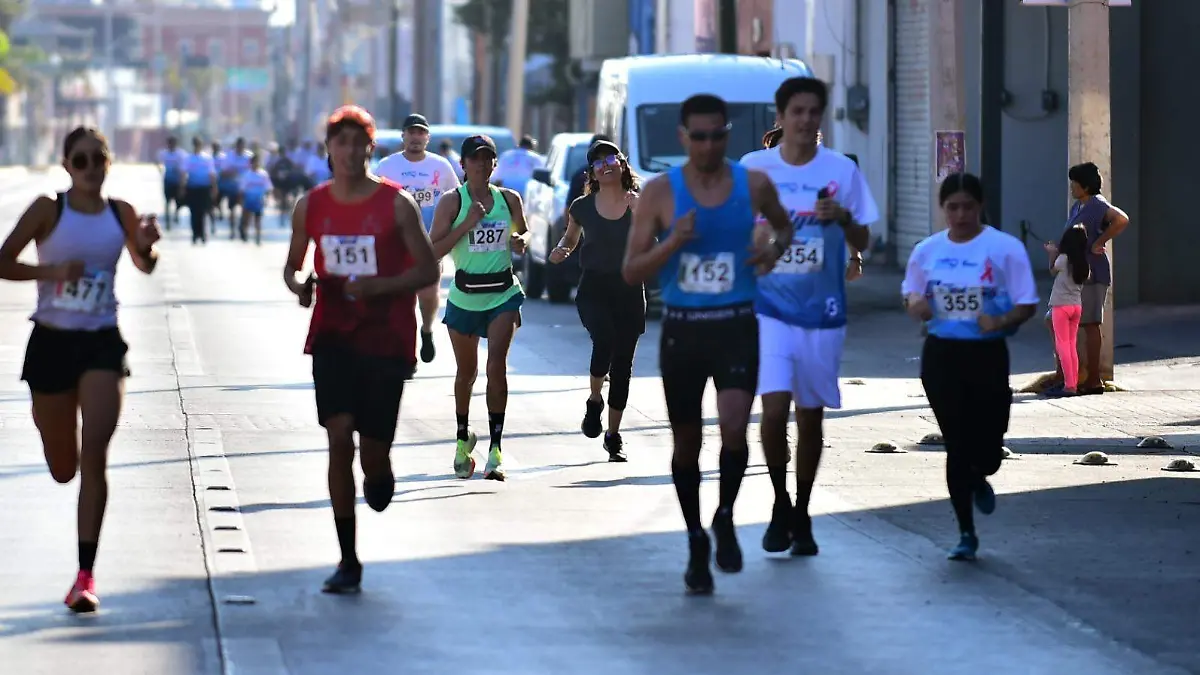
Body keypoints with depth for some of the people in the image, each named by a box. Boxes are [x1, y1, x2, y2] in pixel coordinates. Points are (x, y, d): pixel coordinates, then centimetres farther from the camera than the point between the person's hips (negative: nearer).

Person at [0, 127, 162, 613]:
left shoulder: (120, 213, 2)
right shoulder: (47, 210, -5)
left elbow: (144, 266, 18)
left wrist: (147, 247, -5)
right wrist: (51, 271, -22)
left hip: (102, 343, 0)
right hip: (51, 341, 0)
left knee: (93, 454, -14)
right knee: (63, 469, 9)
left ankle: (86, 574, -14)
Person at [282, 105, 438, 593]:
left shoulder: (396, 205, -5)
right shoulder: (311, 206, 5)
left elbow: (428, 269, -3)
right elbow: (293, 264, 17)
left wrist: (378, 286, -18)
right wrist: (298, 285, -7)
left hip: (386, 339, -2)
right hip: (332, 335, 2)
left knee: (372, 449, -3)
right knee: (339, 436, -11)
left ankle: (379, 477, 40)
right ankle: (348, 562, -4)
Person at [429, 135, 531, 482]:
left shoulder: (509, 199, 3)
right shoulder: (452, 202, -5)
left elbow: (523, 232, 20)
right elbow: (434, 250, -11)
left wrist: (521, 241, -3)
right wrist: (468, 223, -18)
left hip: (503, 294, 0)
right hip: (465, 295, 0)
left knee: (496, 366, -15)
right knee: (466, 372, 14)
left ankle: (495, 451, -15)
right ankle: (463, 438, 37)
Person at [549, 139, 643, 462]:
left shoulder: (638, 204, -1)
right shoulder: (583, 207, 3)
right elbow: (571, 237, 21)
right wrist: (560, 251, 0)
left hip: (629, 290, 1)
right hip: (594, 288, -1)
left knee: (622, 365, 4)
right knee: (604, 339, -29)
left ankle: (613, 435, 19)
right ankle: (594, 402, -2)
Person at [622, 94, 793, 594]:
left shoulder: (753, 185, 1)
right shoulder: (660, 192, -3)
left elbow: (784, 226, 22)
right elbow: (631, 272, -3)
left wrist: (775, 248, -1)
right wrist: (673, 242, -20)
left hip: (737, 327, 0)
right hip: (682, 328, 0)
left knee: (734, 427, -19)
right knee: (687, 441, 8)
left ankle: (726, 518, 6)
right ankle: (696, 542, 25)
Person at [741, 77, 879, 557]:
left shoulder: (842, 171, 1)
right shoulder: (754, 167, 1)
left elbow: (862, 243, 5)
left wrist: (843, 217, -15)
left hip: (822, 312, 1)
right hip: (769, 308, -1)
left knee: (810, 414, 8)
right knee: (774, 407, -15)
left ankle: (802, 516, 22)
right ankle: (780, 504, 6)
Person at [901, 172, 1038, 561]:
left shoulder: (1005, 248, -6)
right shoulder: (927, 251, 5)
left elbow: (1027, 305, -4)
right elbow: (911, 293, 17)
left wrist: (1001, 321, -24)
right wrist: (915, 304, -8)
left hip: (987, 354, -2)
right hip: (941, 354, 2)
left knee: (988, 447, 0)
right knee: (957, 446, 1)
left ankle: (979, 480, 40)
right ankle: (966, 534, 13)